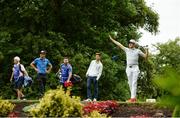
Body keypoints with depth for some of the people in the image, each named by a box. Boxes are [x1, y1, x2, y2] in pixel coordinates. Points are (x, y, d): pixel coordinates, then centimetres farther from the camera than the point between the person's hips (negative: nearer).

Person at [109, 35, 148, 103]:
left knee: (134, 83, -12)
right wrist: (112, 39, 18)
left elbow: (145, 56, 7)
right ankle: (134, 97, 14)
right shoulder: (127, 50, 12)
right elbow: (119, 44, 16)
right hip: (128, 68, 4)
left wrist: (146, 51, -13)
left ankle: (132, 98, -19)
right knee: (130, 84, 4)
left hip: (135, 68, -4)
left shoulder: (138, 51, 5)